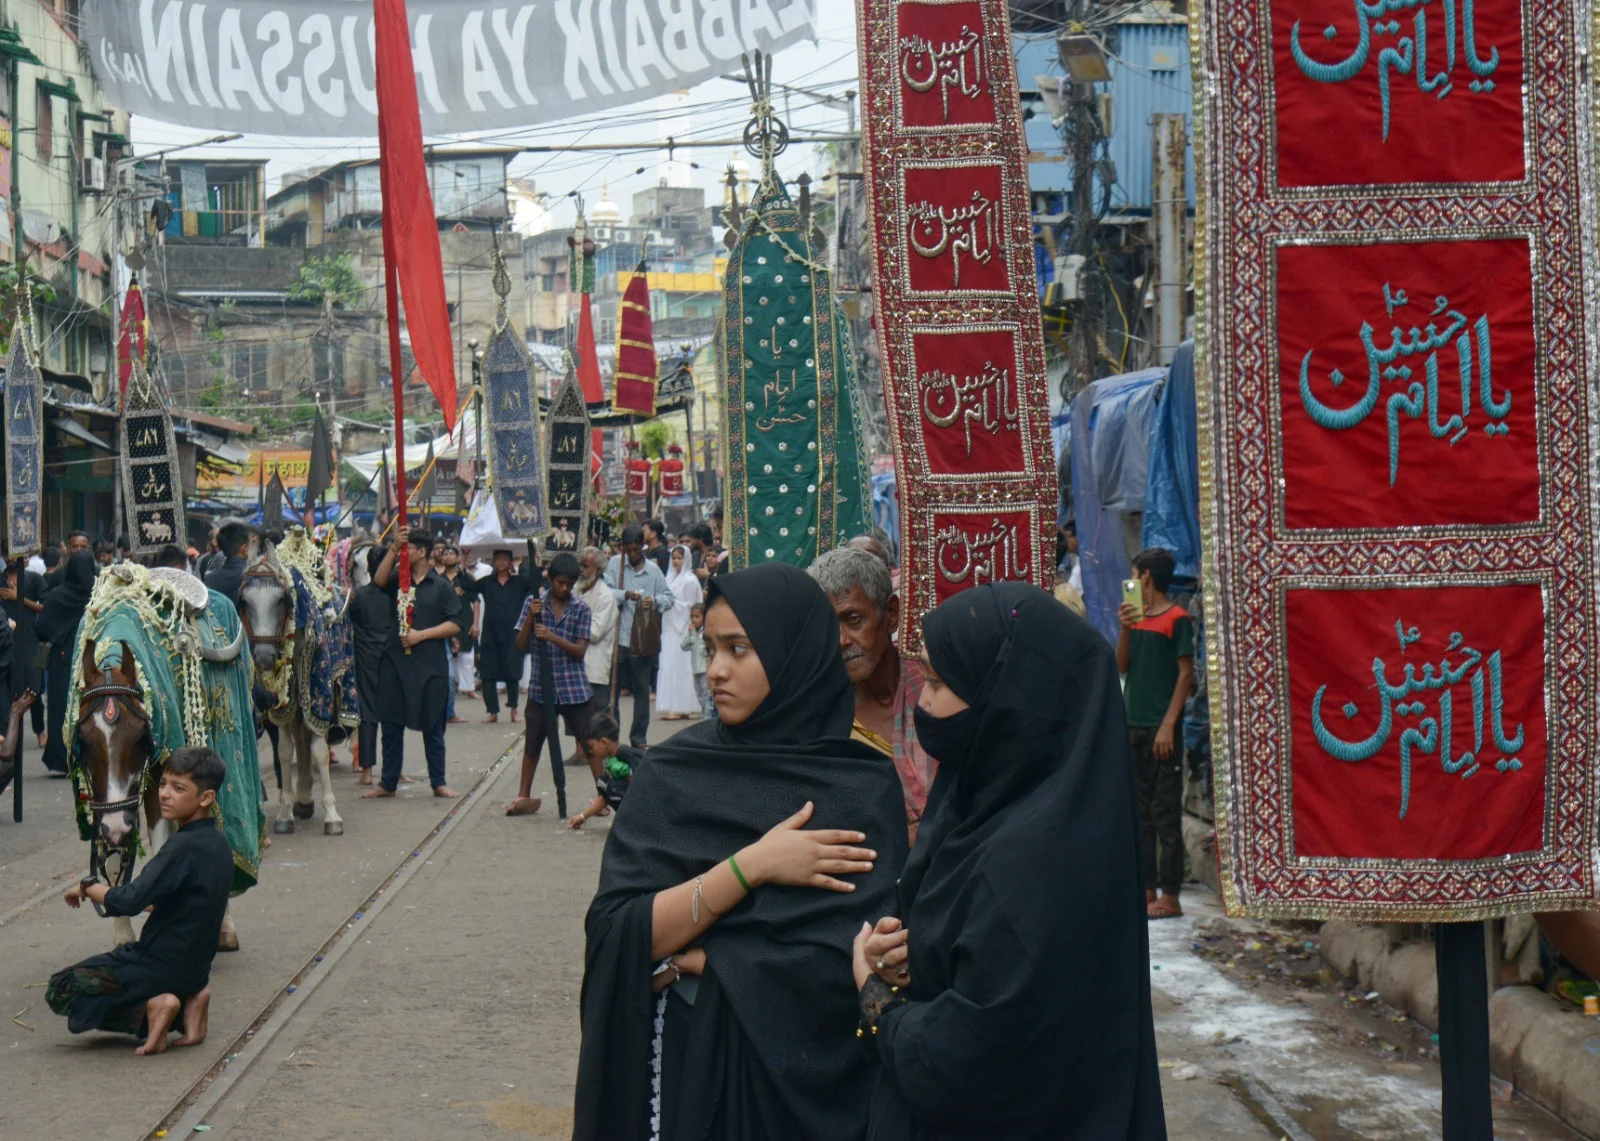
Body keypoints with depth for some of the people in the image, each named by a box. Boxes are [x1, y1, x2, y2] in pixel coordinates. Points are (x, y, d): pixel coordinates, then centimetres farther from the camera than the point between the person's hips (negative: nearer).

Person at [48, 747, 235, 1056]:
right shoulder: (218, 842, 4)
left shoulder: (183, 846, -23)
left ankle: (150, 1007, -9)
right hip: (196, 966, 8)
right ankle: (188, 1001, 8)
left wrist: (88, 887, -13)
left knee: (61, 989, 4)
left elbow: (128, 903, -28)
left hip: (163, 966, -8)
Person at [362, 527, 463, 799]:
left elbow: (455, 624, -3)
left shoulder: (441, 587, 3)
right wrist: (393, 548, -19)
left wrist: (421, 634, -12)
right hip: (395, 662, 2)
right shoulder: (397, 580, 10)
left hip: (430, 664, -2)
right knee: (391, 725, 6)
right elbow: (379, 580, -12)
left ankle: (438, 783, 13)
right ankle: (388, 783, 13)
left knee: (432, 727, 4)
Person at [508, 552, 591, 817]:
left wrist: (552, 636, -20)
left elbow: (580, 650, -6)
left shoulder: (581, 608, -1)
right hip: (541, 687, 1)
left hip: (574, 688, -1)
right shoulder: (534, 603, 1)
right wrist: (531, 617, -15)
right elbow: (521, 645, 0)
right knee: (532, 744, 10)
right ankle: (524, 796, 22)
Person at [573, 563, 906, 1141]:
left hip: (807, 1071, -2)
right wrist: (752, 865, -18)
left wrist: (699, 961, -13)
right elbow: (616, 931, -11)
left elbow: (862, 959, -18)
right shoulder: (670, 771, -2)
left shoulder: (865, 789, -8)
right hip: (683, 1059, 2)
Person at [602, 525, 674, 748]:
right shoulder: (615, 563, 2)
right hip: (617, 637, -1)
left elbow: (669, 598, 6)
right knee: (611, 688, 5)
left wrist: (655, 600, -13)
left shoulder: (653, 570, 5)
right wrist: (625, 595, -22)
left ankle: (639, 737, 15)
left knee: (642, 689, 7)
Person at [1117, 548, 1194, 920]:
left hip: (1161, 728, -8)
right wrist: (1125, 628, -2)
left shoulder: (1177, 619, -7)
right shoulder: (1137, 616, 15)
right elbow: (1122, 666, 13)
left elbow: (1186, 673, -10)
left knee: (1165, 813, -6)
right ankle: (1146, 889, 16)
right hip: (1133, 725, 8)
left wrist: (1168, 725, -16)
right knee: (1139, 810, 10)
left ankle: (1170, 897, -4)